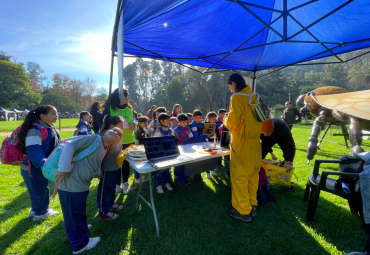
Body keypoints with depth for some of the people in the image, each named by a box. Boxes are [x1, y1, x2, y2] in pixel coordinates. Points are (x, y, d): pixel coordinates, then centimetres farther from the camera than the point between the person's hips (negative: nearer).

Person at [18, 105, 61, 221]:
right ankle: (40, 213, 30)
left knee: (43, 189, 22)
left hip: (45, 166, 9)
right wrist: (43, 165, -34)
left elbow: (56, 146, 13)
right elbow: (33, 151, -29)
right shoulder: (35, 130, -24)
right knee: (40, 190, 8)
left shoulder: (50, 128, 4)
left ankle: (36, 209, 43)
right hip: (34, 168, -9)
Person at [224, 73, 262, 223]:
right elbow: (254, 119, 16)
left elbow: (232, 121, -17)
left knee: (239, 178, 4)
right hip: (255, 142, 8)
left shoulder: (236, 98, -12)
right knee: (252, 176, 16)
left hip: (242, 143, -8)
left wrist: (226, 120, 4)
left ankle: (243, 212, 16)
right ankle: (252, 206, 30)